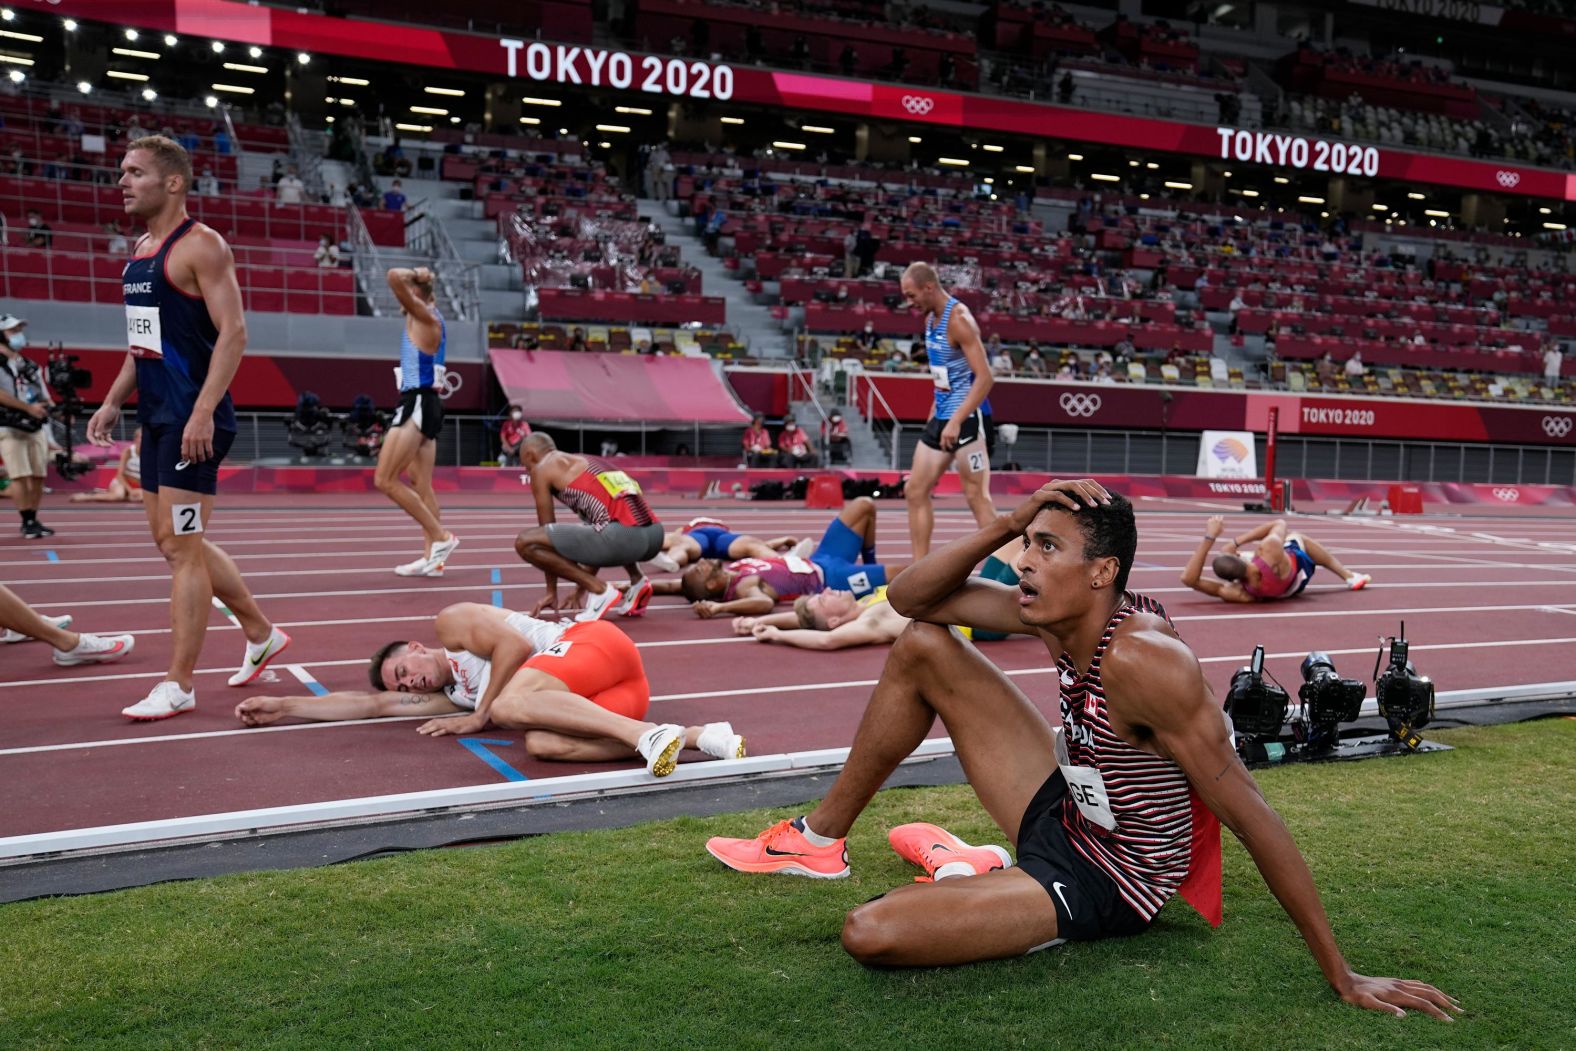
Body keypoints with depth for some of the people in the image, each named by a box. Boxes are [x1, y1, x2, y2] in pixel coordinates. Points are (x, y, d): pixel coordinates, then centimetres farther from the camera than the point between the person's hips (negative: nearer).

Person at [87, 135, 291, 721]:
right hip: (157, 416, 10)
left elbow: (233, 332, -18)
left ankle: (178, 686, 1)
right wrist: (113, 401, 17)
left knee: (181, 547, -7)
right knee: (174, 540, 15)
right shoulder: (141, 250, 17)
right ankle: (261, 635, 28)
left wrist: (203, 411, -25)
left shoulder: (200, 246, -11)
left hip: (193, 419, -10)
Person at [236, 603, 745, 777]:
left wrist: (481, 714, -3)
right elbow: (369, 704, 30)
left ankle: (647, 735, -38)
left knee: (510, 703, -29)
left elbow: (516, 642, -9)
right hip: (603, 699, 7)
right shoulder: (450, 696, 24)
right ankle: (698, 736, -36)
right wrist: (283, 706, 32)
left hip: (596, 642, -7)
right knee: (541, 744, -26)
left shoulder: (452, 624, 6)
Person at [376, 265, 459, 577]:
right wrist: (422, 279, 21)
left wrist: (410, 276, -5)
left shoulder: (424, 316, -9)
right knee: (422, 485, 8)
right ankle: (432, 558, 7)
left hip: (417, 403, -10)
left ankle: (441, 537, -9)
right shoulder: (428, 318, 17)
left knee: (384, 480, -10)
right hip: (423, 403, 10)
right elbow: (398, 279, 38)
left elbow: (394, 276, -22)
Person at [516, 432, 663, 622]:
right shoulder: (588, 461, 34)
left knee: (525, 542, -2)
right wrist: (584, 583, 45)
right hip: (654, 535, 8)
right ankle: (637, 581, 19)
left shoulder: (542, 468, 13)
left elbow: (547, 528, 15)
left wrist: (551, 591, 23)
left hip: (624, 536, -8)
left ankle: (599, 589, -2)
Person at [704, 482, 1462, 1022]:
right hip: (1064, 816, 8)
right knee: (923, 646, 1)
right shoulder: (1059, 613, -7)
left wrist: (1341, 975, -25)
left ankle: (967, 871, 10)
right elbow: (908, 597, -6)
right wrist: (1012, 521, -19)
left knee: (869, 935, -25)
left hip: (1106, 883, -8)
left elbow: (1249, 814, -28)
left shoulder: (1142, 657, -31)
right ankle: (822, 840, 15)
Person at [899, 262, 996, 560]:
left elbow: (985, 377, -23)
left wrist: (956, 421, -28)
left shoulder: (958, 319, -16)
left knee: (977, 496, -9)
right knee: (915, 490, 9)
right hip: (942, 417, 10)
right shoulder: (930, 319, 11)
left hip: (968, 418, -9)